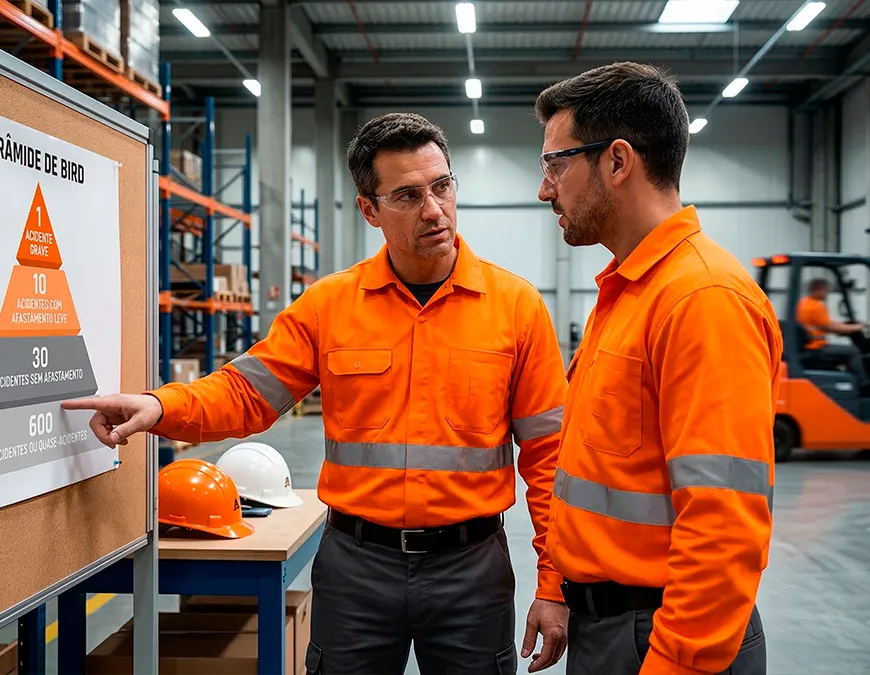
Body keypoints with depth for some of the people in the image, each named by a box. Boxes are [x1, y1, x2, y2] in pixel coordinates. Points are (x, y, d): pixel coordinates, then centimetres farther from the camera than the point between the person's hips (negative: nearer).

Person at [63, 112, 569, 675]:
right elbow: (246, 393, 2)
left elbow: (547, 450, -3)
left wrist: (554, 585, -4)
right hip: (356, 563, 1)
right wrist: (159, 407, -17)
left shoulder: (517, 304, -5)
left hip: (470, 565, -1)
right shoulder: (329, 303, -1)